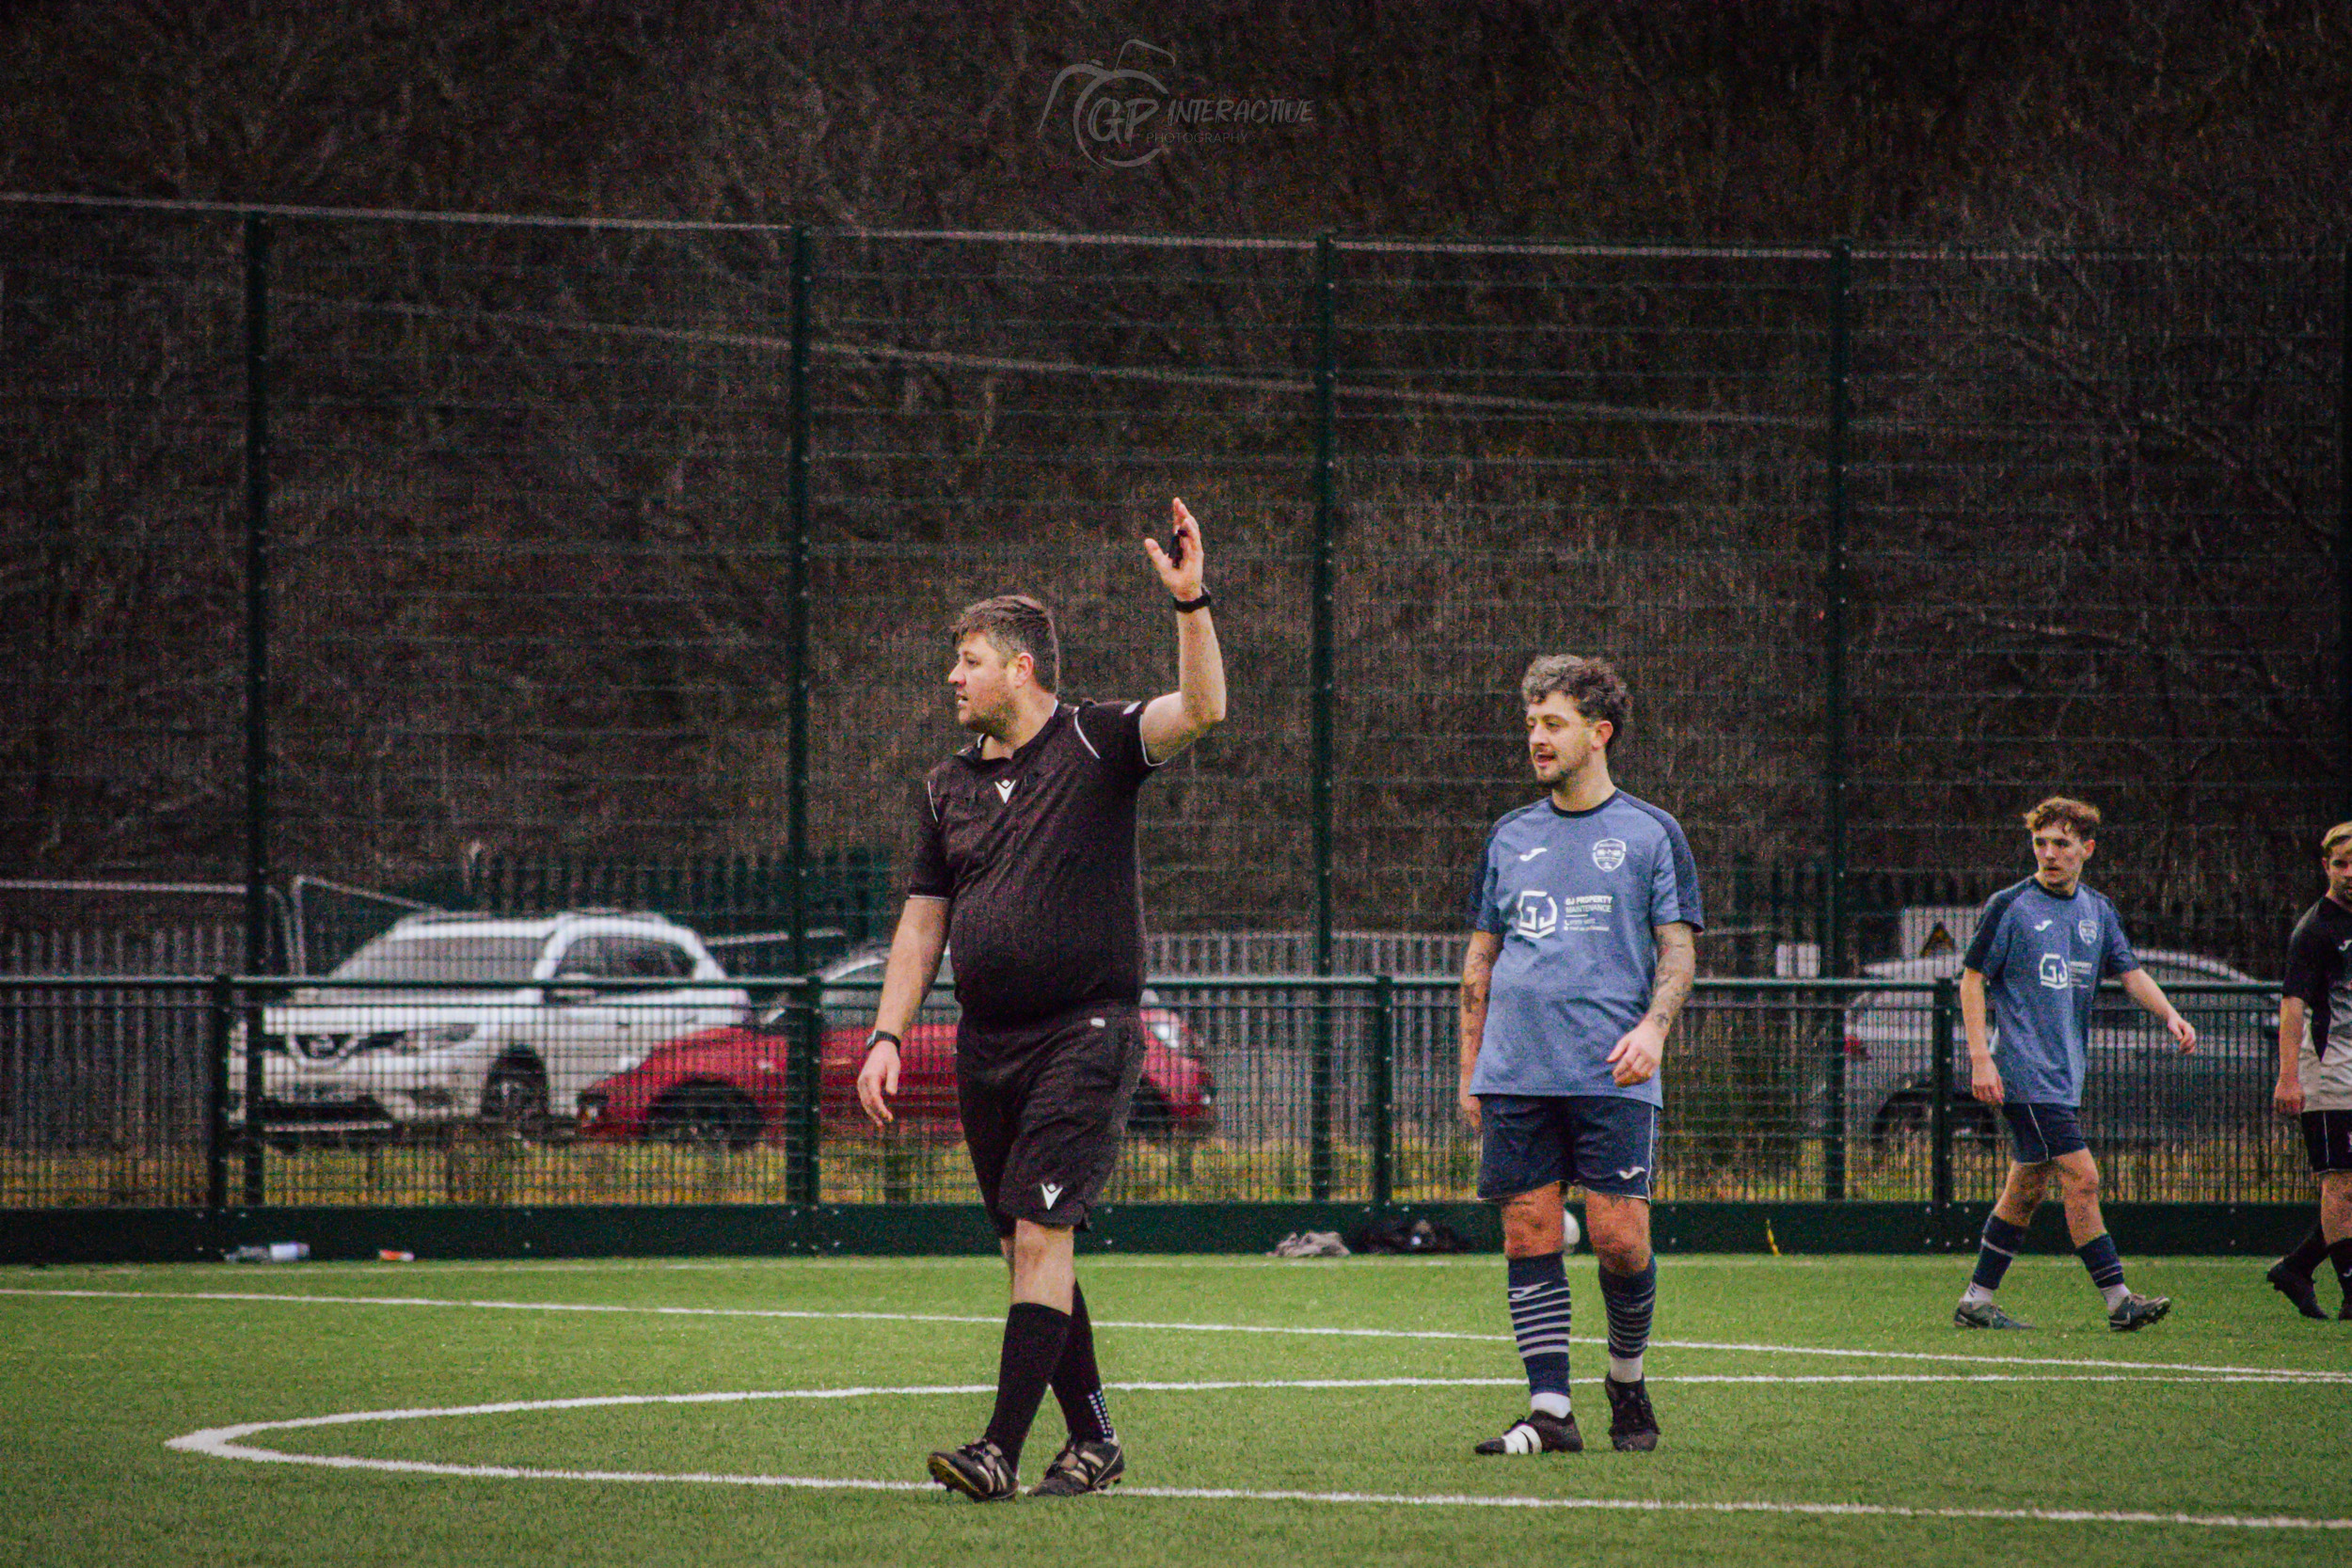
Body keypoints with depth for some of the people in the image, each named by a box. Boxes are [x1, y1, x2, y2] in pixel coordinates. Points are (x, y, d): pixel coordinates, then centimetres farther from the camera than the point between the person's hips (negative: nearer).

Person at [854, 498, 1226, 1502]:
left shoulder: (1095, 744, -1)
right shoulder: (948, 787, 15)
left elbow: (1202, 711, -17)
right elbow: (923, 922, 16)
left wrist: (1189, 602, -29)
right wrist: (887, 1034, 6)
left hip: (1086, 1035, -6)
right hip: (987, 1046, 6)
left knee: (1039, 1235, -14)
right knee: (1026, 1247, 7)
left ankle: (1001, 1450, -18)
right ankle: (1091, 1440, 16)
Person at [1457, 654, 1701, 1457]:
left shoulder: (1650, 834, 5)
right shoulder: (1510, 838, 15)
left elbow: (1679, 948, 3)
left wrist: (1652, 1026, -15)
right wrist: (1471, 1069, 13)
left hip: (1612, 1080, -3)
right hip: (1516, 1079, 3)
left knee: (1620, 1239, -8)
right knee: (1528, 1235, -2)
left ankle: (1627, 1378, 16)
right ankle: (1549, 1411, 0)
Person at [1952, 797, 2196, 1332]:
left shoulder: (2098, 911, 12)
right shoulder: (2009, 906, -5)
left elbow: (2130, 973, 11)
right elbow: (1972, 980, -4)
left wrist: (2170, 1014, -9)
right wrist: (1980, 1057, -12)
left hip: (2066, 1075, 7)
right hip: (2026, 1073, -7)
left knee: (2027, 1188, 10)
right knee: (2081, 1178, -13)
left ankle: (1977, 1302, 18)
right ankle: (2118, 1300, -12)